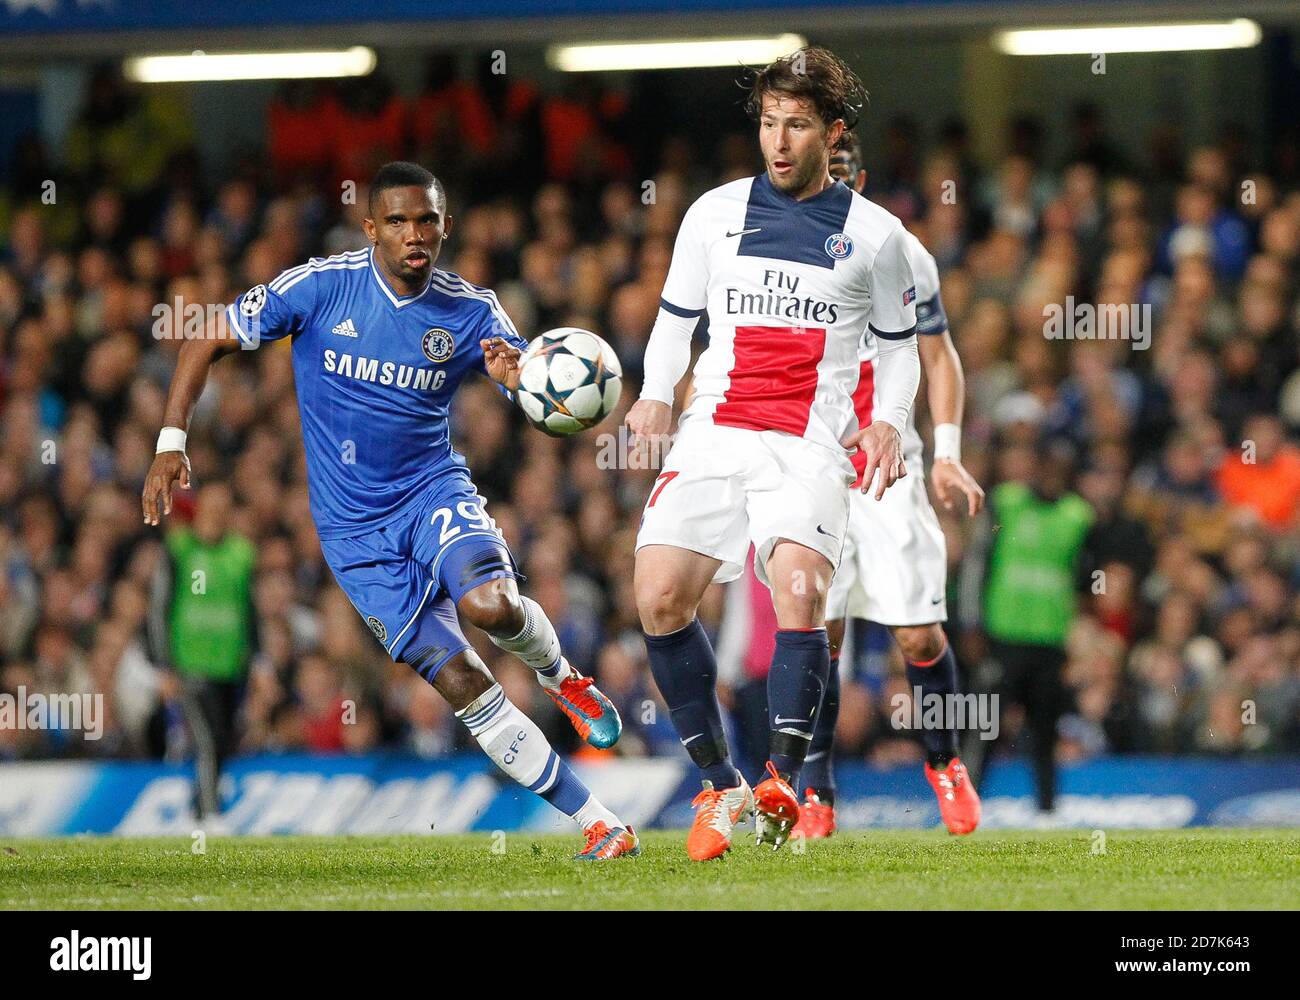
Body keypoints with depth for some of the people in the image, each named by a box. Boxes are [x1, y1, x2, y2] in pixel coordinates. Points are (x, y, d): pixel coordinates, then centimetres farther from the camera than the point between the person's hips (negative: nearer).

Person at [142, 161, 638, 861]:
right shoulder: (320, 286, -9)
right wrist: (171, 442, -10)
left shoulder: (471, 311, -4)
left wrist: (519, 377, -33)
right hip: (355, 532, -1)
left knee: (492, 605, -32)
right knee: (462, 685, -9)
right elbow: (208, 342, -1)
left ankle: (559, 676, 4)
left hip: (433, 489, 1)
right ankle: (595, 822, -2)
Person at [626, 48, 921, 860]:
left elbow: (900, 342, 17)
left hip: (810, 447, -3)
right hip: (714, 435, 3)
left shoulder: (875, 234, 8)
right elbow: (677, 314, 20)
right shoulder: (715, 213, 12)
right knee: (659, 597, -11)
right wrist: (656, 394, 2)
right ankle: (719, 786, 2)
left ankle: (782, 785, -23)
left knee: (799, 588, -26)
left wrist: (890, 421, -1)